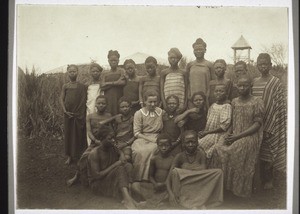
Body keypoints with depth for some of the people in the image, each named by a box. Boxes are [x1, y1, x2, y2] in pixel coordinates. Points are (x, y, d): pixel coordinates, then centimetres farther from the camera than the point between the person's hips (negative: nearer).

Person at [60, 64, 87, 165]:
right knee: (69, 134, 7)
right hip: (68, 114, 2)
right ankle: (69, 156, 16)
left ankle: (80, 156, 13)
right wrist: (65, 111, -8)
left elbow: (84, 100, 1)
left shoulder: (81, 86, 0)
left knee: (79, 134, 2)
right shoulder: (65, 86, 4)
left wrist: (81, 113, -7)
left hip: (79, 114, -1)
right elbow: (61, 99, 3)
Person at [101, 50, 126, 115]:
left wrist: (109, 83, -2)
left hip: (118, 98, -2)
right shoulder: (105, 74, 14)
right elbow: (102, 86, -1)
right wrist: (116, 82, -5)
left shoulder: (121, 71, 7)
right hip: (108, 99, 2)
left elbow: (123, 82, -10)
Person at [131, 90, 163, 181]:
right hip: (142, 139, -1)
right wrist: (150, 139, -14)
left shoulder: (161, 112, 12)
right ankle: (138, 179, -19)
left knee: (150, 150, -33)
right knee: (139, 151, -33)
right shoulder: (139, 113, 4)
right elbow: (137, 133, -2)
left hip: (156, 139, 1)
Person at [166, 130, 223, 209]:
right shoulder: (180, 156, -7)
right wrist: (171, 194, -27)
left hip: (199, 190, 1)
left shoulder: (200, 154, -3)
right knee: (175, 171, -29)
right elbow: (170, 177, -12)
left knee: (219, 172, -18)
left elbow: (204, 172, -12)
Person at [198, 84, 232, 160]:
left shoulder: (227, 106, -11)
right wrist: (203, 132, -7)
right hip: (209, 134, 7)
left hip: (218, 135, -7)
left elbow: (223, 126, -17)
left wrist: (206, 132, -15)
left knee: (198, 146, -19)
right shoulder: (212, 106, 11)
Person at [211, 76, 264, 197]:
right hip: (234, 136, 6)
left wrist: (238, 136, -16)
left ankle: (240, 192, -10)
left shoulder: (257, 102, -4)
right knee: (217, 149, -18)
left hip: (250, 136, -5)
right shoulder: (234, 102, 13)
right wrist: (229, 135, -4)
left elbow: (257, 124, -9)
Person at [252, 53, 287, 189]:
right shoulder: (254, 82, 7)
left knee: (267, 153, 2)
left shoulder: (275, 83, -7)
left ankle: (267, 180, 17)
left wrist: (268, 128, -13)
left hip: (270, 125, -4)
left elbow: (279, 107, -9)